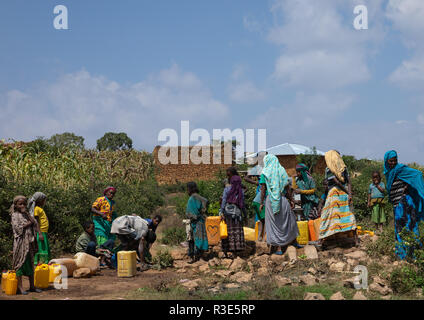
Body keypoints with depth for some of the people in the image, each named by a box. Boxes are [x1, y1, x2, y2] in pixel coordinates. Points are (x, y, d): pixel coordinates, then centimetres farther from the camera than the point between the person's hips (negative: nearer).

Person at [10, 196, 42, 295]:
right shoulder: (15, 215, -3)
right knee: (20, 262, -5)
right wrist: (29, 223, -7)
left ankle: (32, 286, 16)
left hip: (30, 242, 6)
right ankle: (20, 287, 0)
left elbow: (35, 223, 10)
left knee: (30, 263, 9)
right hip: (21, 242, -6)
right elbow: (17, 228, -14)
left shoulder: (27, 214, 16)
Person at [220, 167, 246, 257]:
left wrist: (221, 213, -8)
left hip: (228, 212, -1)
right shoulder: (240, 191, 3)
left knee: (228, 230, 4)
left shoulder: (227, 189, -2)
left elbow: (224, 201, -7)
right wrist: (245, 214, 12)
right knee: (237, 231, 6)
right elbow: (242, 204, 4)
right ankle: (235, 251, 3)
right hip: (237, 212, 1)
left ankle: (225, 251, 3)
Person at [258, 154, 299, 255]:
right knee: (288, 220, 19)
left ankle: (278, 248, 6)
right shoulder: (282, 170, 4)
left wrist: (261, 203, 0)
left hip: (270, 200, -2)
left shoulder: (265, 173, -3)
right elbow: (288, 187, 3)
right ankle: (293, 241, 28)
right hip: (283, 199, 2)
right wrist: (291, 200, 8)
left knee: (274, 223, 5)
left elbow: (263, 189, -6)